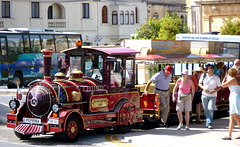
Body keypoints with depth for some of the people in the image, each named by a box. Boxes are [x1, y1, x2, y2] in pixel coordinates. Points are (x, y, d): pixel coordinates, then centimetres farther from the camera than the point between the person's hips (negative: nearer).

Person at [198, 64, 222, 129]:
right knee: (206, 110, 6)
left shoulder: (216, 77, -3)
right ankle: (208, 122, 20)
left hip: (213, 96, -2)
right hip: (204, 95, 2)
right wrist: (203, 88, -10)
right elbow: (200, 83, 10)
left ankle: (209, 124, -13)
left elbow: (219, 87, 4)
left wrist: (214, 91, -15)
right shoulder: (203, 76, 0)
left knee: (211, 109, -15)